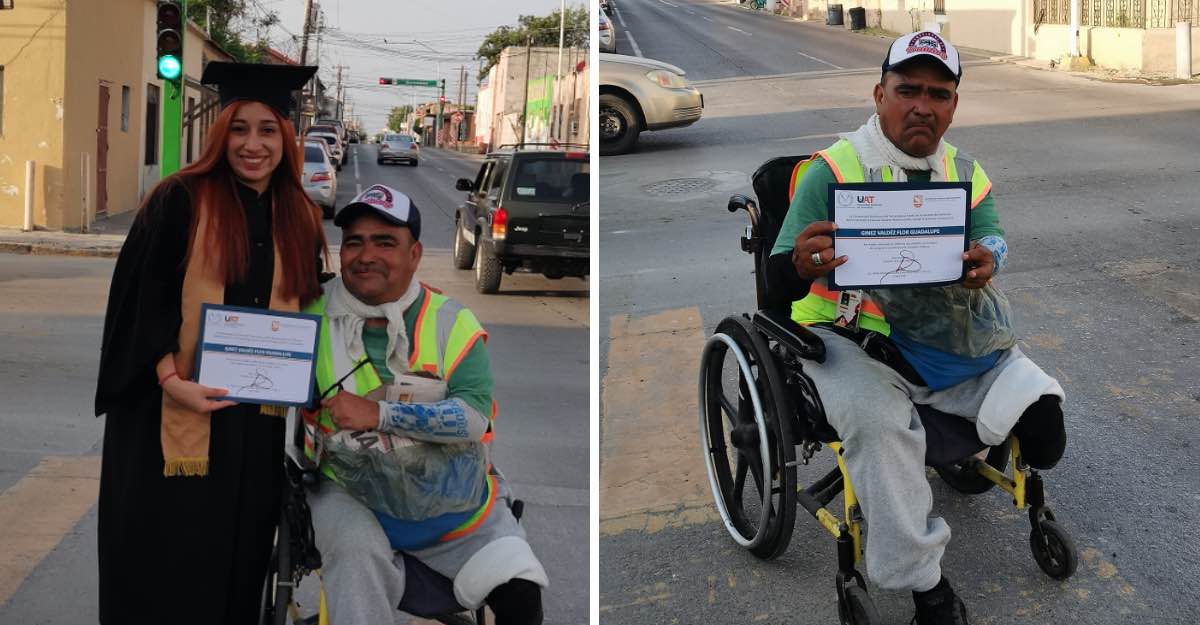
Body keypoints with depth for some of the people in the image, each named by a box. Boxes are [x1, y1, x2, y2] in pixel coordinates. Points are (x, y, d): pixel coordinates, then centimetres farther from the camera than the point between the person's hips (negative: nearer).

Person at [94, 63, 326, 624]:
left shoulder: (300, 219, 9)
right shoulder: (180, 200, -5)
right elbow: (141, 298, -8)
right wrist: (172, 380, -18)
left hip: (257, 424, 4)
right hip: (172, 415, -4)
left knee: (238, 559, 12)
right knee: (166, 563, 4)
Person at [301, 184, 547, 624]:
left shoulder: (451, 321, -4)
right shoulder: (314, 315, -1)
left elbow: (475, 413, -16)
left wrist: (380, 415, -23)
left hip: (451, 497, 1)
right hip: (351, 494, -1)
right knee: (357, 553, -32)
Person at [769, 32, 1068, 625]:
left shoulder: (965, 172, 11)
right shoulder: (832, 170, -6)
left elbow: (990, 237, -1)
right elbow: (780, 271, -12)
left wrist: (986, 259, -28)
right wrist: (802, 264, -39)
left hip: (949, 330, 5)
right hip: (851, 337, -4)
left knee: (1040, 426, -15)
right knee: (878, 419, -35)